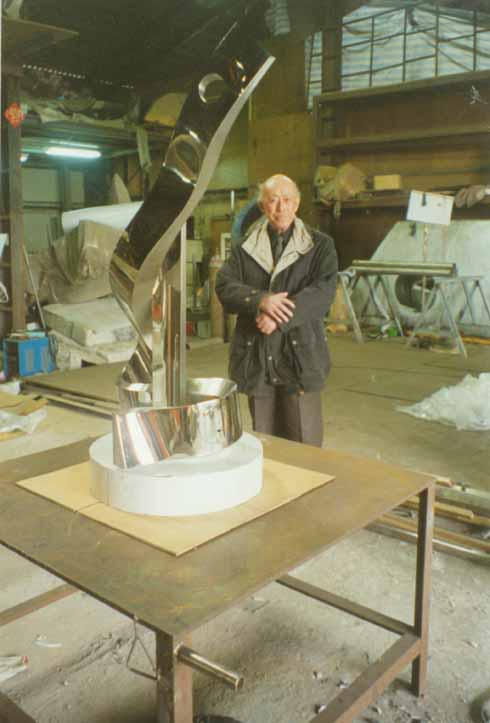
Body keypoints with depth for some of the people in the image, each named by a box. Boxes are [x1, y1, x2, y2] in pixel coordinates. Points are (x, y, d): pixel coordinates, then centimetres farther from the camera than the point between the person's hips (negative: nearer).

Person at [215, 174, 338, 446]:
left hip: (300, 355, -2)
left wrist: (279, 318, -21)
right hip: (255, 356, 3)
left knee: (305, 443, 3)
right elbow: (224, 286, 0)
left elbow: (323, 290, -10)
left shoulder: (320, 246, 4)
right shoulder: (244, 248, 11)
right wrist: (260, 300, -19)